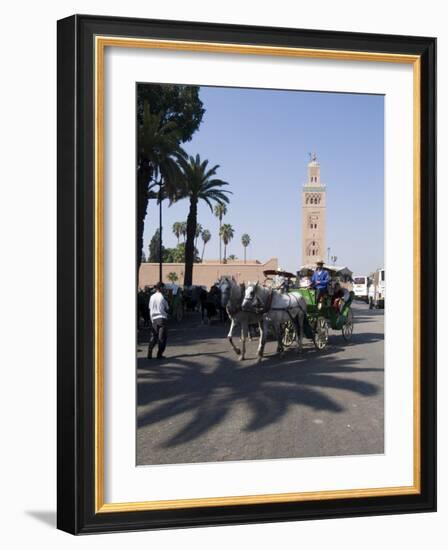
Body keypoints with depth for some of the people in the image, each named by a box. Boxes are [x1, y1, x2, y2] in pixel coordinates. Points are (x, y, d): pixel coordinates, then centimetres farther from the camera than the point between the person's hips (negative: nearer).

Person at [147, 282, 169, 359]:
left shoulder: (152, 297, 5)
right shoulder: (162, 297, -8)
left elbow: (150, 309, 9)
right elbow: (167, 308, -1)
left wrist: (151, 319, 16)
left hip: (154, 318, 4)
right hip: (162, 318, -4)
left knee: (153, 337, 11)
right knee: (162, 337, 3)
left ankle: (149, 353, 2)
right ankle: (159, 354, 1)